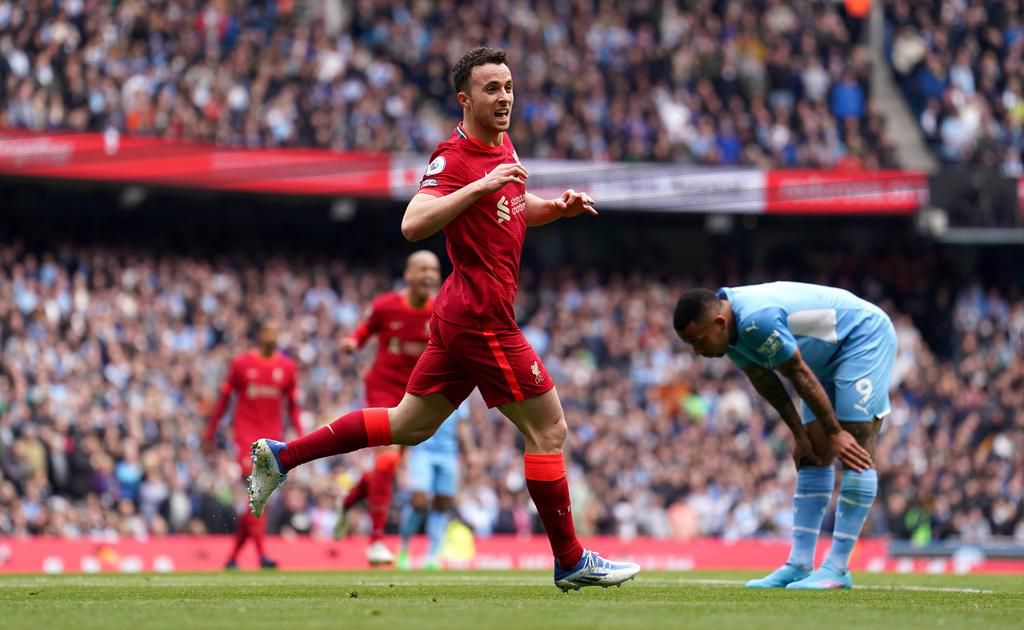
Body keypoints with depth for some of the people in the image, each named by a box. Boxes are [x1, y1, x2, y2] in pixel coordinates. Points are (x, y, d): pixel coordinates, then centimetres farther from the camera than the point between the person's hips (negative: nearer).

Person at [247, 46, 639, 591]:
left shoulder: (502, 147, 12)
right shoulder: (453, 157, -16)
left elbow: (516, 207, 30)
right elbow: (413, 224, -28)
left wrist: (559, 207, 10)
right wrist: (482, 184, -32)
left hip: (462, 316, 10)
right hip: (482, 317, -10)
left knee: (409, 425, 16)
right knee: (548, 429, -2)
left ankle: (281, 455, 19)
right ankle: (570, 561, 6)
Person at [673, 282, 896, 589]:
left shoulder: (757, 321, -34)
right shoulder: (731, 327, -5)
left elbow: (800, 376, -26)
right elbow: (765, 382, 6)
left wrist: (835, 432, -17)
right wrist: (799, 434, 7)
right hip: (830, 354, 10)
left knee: (854, 452, -15)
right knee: (812, 456, 4)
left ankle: (838, 569, -17)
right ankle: (799, 565, 3)